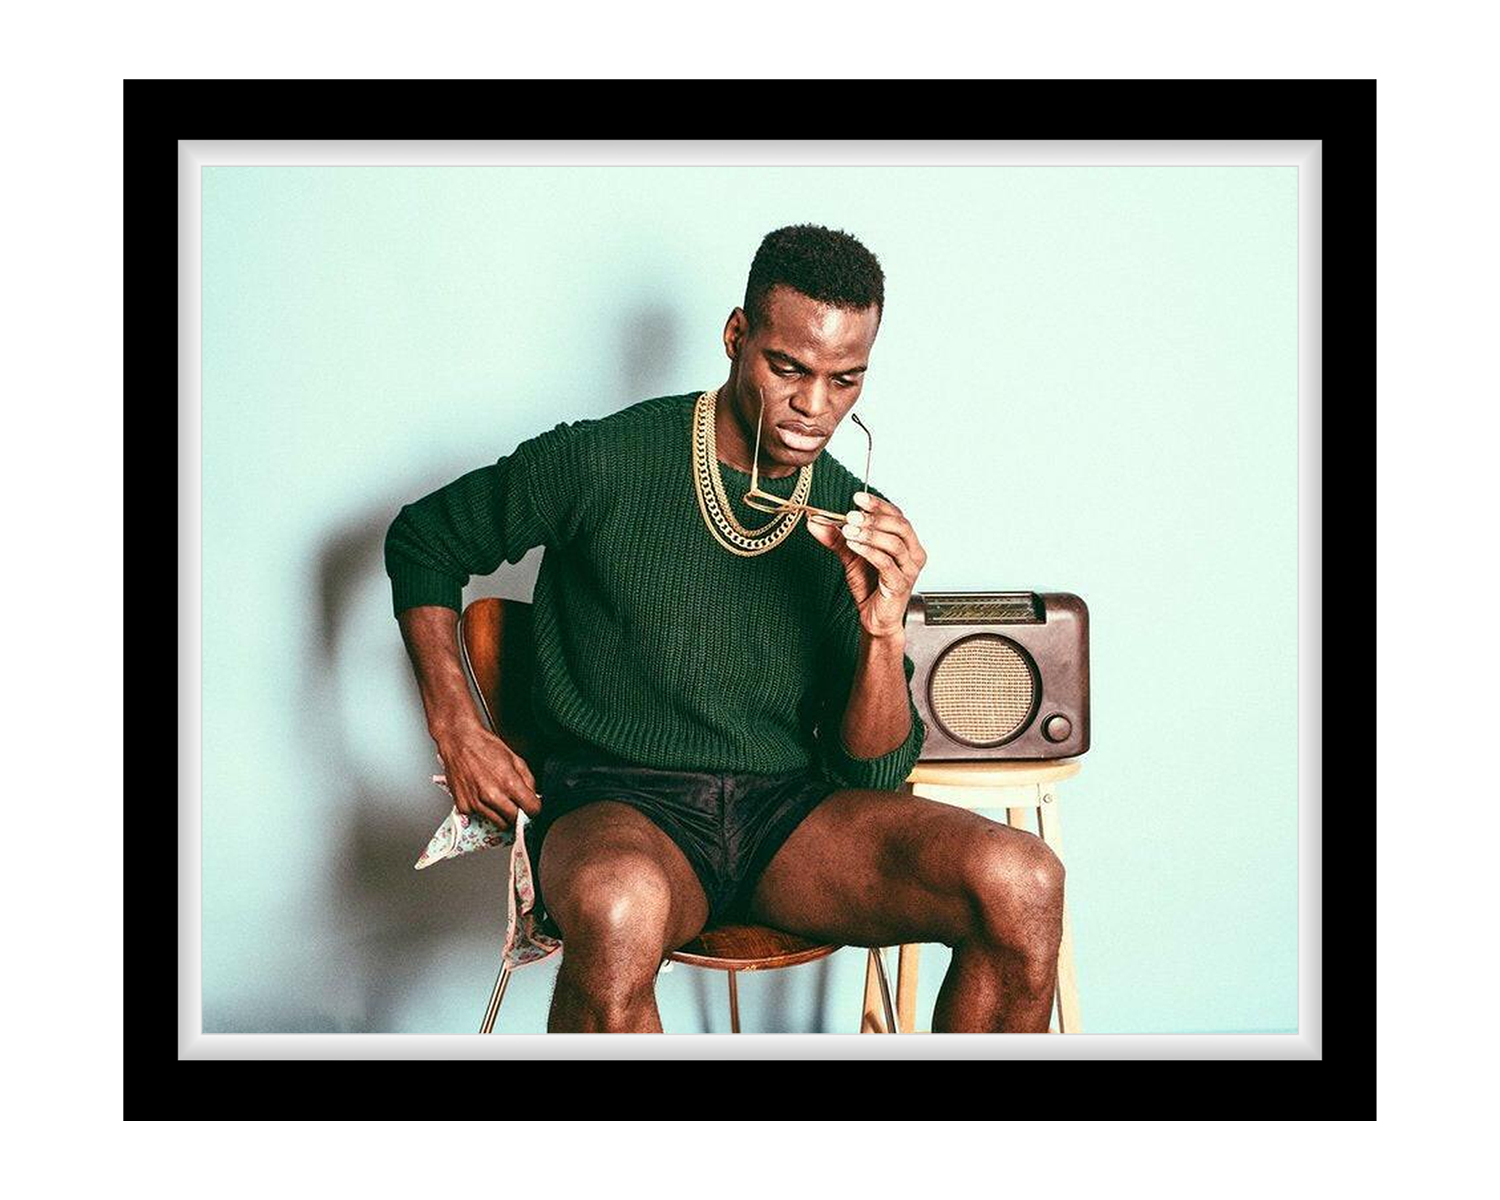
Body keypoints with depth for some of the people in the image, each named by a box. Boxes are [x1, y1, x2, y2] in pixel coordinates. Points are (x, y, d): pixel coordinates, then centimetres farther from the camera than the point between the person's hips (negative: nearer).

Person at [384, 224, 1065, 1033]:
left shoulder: (859, 526, 4)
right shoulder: (602, 463, -6)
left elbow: (872, 770, 3)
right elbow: (422, 539, 10)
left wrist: (884, 632, -17)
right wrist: (456, 730, 1)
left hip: (788, 813, 4)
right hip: (619, 808, -3)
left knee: (1022, 883, -22)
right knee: (619, 907, -42)